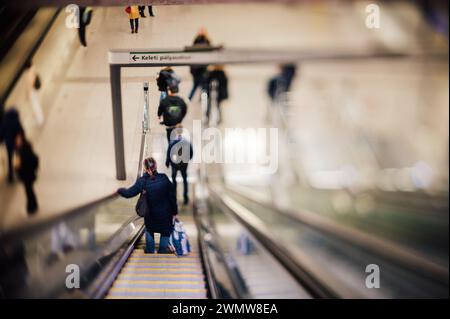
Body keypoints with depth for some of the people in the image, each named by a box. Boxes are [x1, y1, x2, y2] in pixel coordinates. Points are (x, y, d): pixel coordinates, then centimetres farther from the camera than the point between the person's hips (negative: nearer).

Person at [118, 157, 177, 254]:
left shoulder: (142, 181, -18)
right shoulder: (164, 178, -17)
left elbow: (128, 193, -12)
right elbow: (172, 196, -11)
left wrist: (119, 190, 9)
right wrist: (174, 211, 1)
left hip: (150, 215, 1)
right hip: (165, 214, -1)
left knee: (149, 231, 28)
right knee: (165, 232, 19)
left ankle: (149, 251, 38)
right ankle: (162, 251, 25)